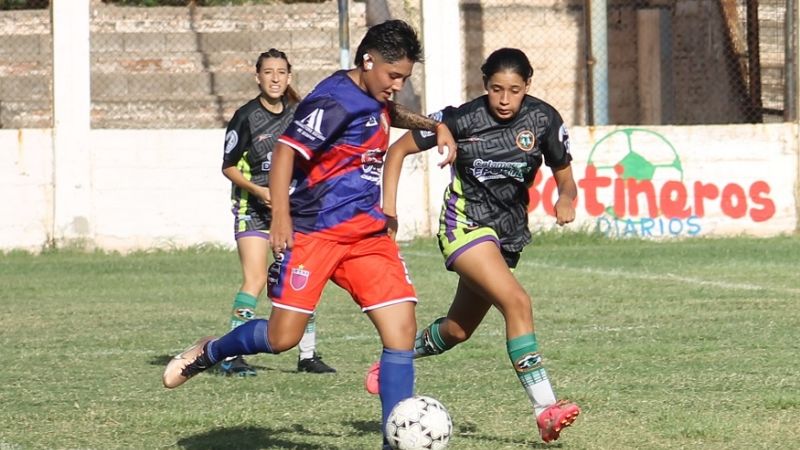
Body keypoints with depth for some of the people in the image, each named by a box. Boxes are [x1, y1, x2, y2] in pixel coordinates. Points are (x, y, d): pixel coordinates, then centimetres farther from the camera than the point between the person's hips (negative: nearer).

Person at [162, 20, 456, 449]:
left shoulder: (372, 98, 13)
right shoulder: (334, 101, -15)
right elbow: (285, 152, -22)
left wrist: (434, 126, 28)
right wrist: (282, 218, -30)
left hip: (368, 233, 8)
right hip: (315, 233, -8)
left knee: (401, 327, -7)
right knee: (282, 338, -9)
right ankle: (207, 353, 22)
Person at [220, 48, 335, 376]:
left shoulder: (298, 114, 5)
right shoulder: (246, 116, -10)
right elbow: (229, 167, -6)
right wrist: (258, 190, -18)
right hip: (253, 209, -5)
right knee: (255, 280, -17)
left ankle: (307, 355, 14)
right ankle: (231, 356, -15)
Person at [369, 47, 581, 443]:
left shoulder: (544, 120, -6)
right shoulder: (463, 119, -14)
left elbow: (565, 178, 3)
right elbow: (399, 149, -4)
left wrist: (566, 199, -21)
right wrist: (388, 206, -14)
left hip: (507, 236, 5)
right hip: (465, 226, -5)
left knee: (458, 330, 14)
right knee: (517, 302, -26)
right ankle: (545, 410, -29)